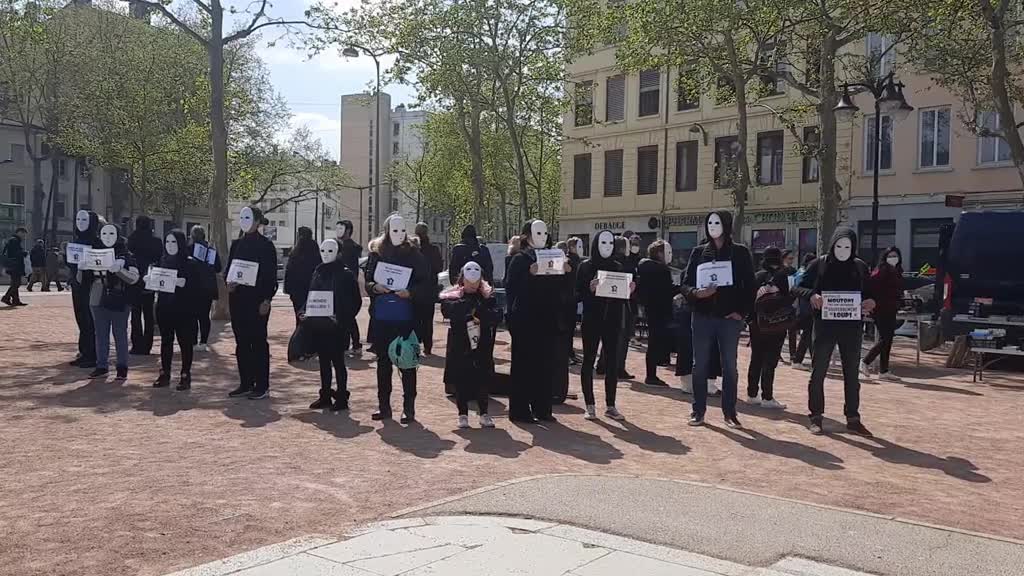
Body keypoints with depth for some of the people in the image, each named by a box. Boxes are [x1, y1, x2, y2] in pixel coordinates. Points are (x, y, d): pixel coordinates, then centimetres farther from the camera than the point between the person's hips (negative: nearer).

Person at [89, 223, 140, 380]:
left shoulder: (126, 255, 1)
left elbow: (134, 278, -8)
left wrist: (118, 269, -23)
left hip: (120, 302, -3)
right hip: (99, 300, 3)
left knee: (120, 334, 0)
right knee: (101, 334, 6)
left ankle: (122, 367, 8)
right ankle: (101, 366, 14)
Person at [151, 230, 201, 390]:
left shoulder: (191, 264, -4)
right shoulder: (161, 262, 11)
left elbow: (198, 287, -10)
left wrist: (184, 283, -26)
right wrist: (147, 279, -6)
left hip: (184, 309, -4)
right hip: (164, 308, 4)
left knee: (185, 342, 0)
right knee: (165, 341, 9)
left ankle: (185, 375, 7)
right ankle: (164, 374, 16)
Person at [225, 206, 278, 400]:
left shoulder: (266, 245, -5)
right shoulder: (236, 244, 13)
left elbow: (271, 275, -8)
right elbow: (229, 268, 17)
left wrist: (267, 300, -14)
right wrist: (229, 283, -5)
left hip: (257, 300, -6)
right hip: (237, 299, 6)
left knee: (258, 342, -2)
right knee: (241, 342, 9)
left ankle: (262, 386, 4)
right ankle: (246, 383, 17)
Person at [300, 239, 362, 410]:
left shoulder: (346, 274, -6)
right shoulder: (317, 272, 11)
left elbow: (356, 301, -7)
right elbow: (310, 296, 16)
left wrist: (342, 319, -17)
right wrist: (303, 311, -1)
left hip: (336, 327, -5)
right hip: (318, 325, 6)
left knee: (337, 361, 1)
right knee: (323, 361, 12)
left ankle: (341, 397, 9)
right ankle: (325, 396, 21)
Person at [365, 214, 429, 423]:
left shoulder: (414, 255, -2)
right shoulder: (379, 254, 7)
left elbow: (427, 286, -3)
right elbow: (367, 281, 11)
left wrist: (410, 292, -19)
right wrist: (374, 287, -10)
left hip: (405, 319, -3)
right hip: (382, 319, 4)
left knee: (407, 363, 0)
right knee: (383, 362, 10)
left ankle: (409, 408, 7)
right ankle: (383, 406, 20)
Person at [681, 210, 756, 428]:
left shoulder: (740, 252, 3)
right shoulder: (699, 252, 7)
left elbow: (749, 285, 2)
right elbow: (686, 283, 5)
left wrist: (742, 311, -7)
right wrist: (696, 293, -16)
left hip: (729, 317, -1)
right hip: (703, 316, 2)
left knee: (729, 366, 3)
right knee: (700, 364, 3)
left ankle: (729, 413, 11)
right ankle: (698, 411, 12)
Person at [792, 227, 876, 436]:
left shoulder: (860, 267, 6)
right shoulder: (820, 264, -2)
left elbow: (869, 293, 14)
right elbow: (798, 288, 0)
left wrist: (869, 302, -9)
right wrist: (811, 295, -21)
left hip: (851, 327, 2)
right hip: (825, 325, -2)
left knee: (852, 374, 8)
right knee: (818, 372, 2)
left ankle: (853, 418, 17)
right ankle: (816, 417, 13)